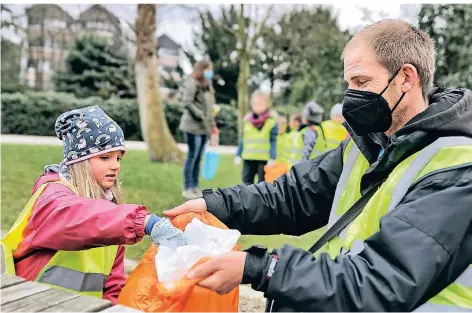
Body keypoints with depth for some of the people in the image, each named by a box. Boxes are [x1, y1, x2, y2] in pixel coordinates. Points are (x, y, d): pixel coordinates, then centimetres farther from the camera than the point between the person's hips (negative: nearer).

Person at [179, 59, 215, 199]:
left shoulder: (207, 84, 17)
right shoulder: (191, 83, -9)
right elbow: (187, 102, -17)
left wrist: (211, 122, 12)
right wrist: (200, 116, -18)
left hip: (204, 127, 8)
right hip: (193, 126, -8)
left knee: (198, 157, 11)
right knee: (192, 156, -4)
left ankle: (195, 187, 19)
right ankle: (187, 188, 4)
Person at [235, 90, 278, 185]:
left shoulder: (272, 121, -4)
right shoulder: (247, 120, 9)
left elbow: (273, 141, -6)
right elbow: (242, 139, 14)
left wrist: (272, 158, -12)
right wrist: (238, 155, 10)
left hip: (264, 158, -4)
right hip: (248, 157, 4)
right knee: (247, 180, 3)